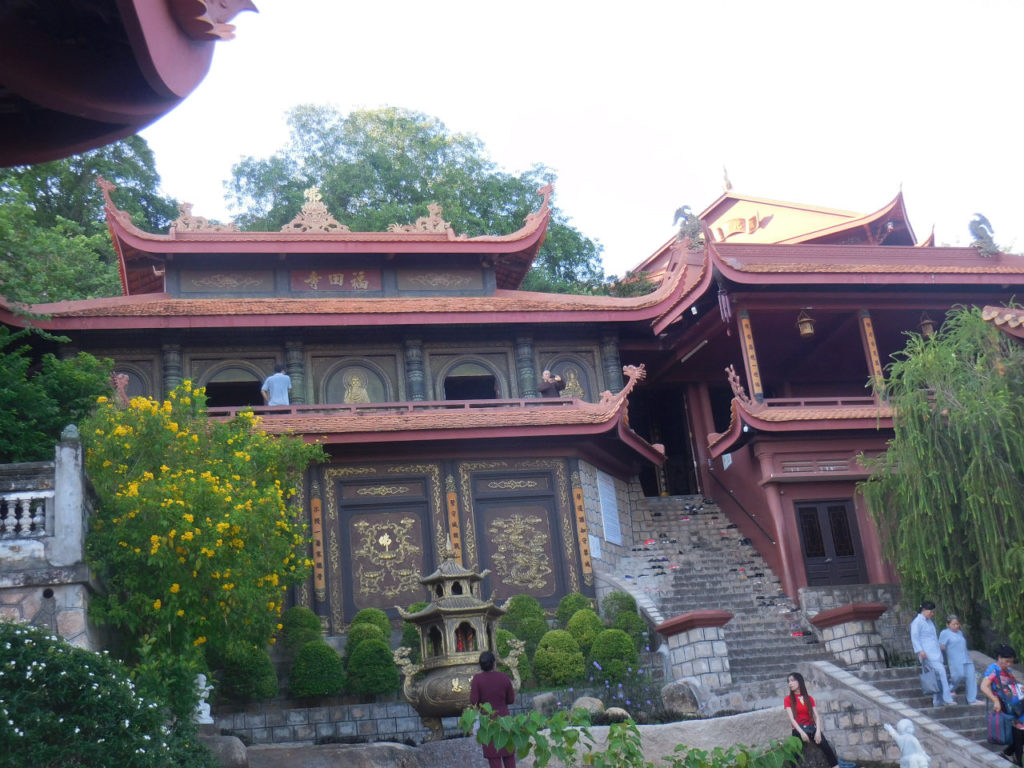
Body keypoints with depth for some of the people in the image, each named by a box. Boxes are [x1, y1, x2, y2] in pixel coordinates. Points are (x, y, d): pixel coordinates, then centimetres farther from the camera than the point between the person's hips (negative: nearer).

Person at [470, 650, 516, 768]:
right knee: (508, 751, 16)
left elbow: (473, 702, -13)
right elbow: (510, 700, 0)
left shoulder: (477, 678, -13)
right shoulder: (504, 677, -7)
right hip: (503, 717, 2)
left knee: (493, 754, 6)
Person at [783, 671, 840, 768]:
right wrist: (801, 732, -20)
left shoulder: (809, 698, 15)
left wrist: (818, 731, -14)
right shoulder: (788, 699, 5)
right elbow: (791, 718, -6)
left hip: (812, 728, 3)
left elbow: (816, 716, 4)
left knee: (827, 748, -21)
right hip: (798, 730, -2)